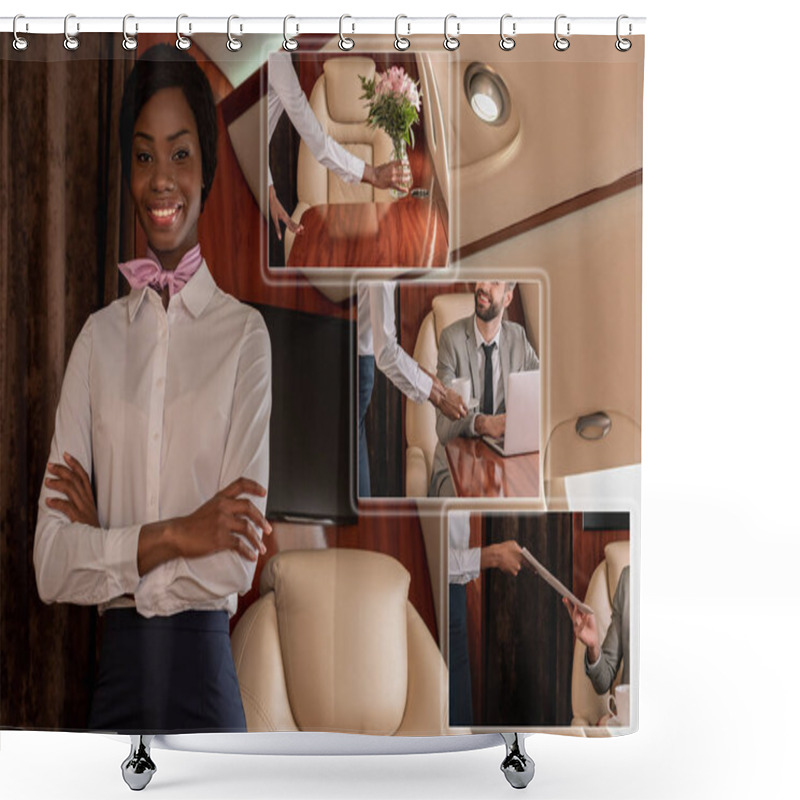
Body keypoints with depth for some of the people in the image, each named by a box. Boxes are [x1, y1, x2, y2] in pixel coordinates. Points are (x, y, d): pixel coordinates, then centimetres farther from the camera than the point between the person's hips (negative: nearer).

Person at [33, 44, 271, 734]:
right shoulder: (99, 336, 4)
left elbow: (238, 561, -12)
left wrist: (105, 542, -6)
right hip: (115, 670, 3)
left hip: (205, 673, -3)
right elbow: (49, 566, -3)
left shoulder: (244, 334, -5)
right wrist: (171, 535, -15)